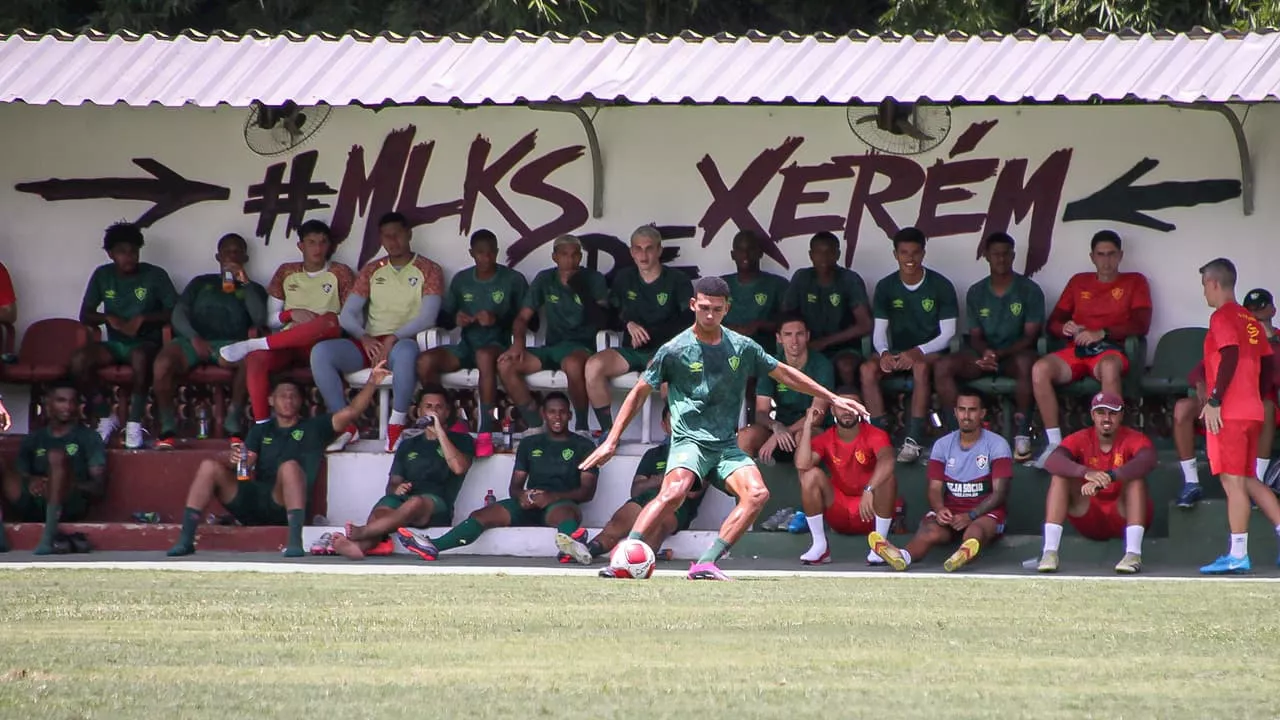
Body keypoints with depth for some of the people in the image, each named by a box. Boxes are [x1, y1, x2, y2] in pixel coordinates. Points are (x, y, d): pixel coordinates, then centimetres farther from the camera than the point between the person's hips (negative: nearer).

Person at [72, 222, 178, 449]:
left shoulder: (155, 275, -1)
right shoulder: (102, 276, 8)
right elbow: (85, 315, 9)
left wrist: (142, 319, -16)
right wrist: (109, 318, -10)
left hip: (146, 343, -3)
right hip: (115, 344, 4)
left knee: (140, 355, -41)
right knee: (79, 359, -27)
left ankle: (135, 422, -31)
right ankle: (106, 416, -10)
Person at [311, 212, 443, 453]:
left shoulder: (428, 270, 7)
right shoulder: (371, 271, 19)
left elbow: (427, 317, -7)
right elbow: (347, 314, 11)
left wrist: (393, 339, -21)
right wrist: (364, 338, -11)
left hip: (404, 342, -4)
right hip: (369, 343, 4)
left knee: (405, 351, -44)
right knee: (320, 351, -25)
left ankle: (396, 427, -34)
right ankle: (346, 425, -20)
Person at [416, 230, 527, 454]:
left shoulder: (513, 280, 3)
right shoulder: (460, 280, 14)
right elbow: (443, 316, 18)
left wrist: (498, 319, -18)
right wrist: (455, 318, -6)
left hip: (498, 343, -4)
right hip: (467, 345, 4)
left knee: (485, 355, -42)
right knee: (425, 361, -25)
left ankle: (486, 433, -44)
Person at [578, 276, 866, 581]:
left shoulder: (742, 347, 8)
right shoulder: (675, 350, -3)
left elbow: (784, 373, 20)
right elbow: (640, 393, 4)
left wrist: (832, 398, 22)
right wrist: (611, 441, 2)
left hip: (726, 446, 4)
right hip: (689, 441, -4)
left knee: (757, 493, -22)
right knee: (674, 491, -34)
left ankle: (706, 565, -23)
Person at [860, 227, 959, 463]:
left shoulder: (941, 286, -5)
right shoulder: (886, 287, 3)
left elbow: (947, 334, -8)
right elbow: (879, 332, 2)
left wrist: (917, 352, -24)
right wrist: (884, 352, -22)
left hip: (930, 353, -3)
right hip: (897, 353, 3)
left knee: (920, 366, -39)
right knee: (868, 369, -29)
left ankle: (914, 440, -40)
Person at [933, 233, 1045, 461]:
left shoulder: (1030, 290, 1)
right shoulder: (976, 293, 12)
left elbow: (1030, 336, -5)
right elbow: (975, 336, 9)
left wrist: (999, 354, -20)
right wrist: (985, 352, -16)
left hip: (1014, 354, -3)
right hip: (983, 356, 3)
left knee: (1025, 363, -41)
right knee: (942, 366, -24)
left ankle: (1022, 432, -31)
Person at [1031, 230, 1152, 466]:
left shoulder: (1134, 282, 14)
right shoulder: (1078, 282, 24)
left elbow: (1141, 325, 0)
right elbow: (1052, 322, 20)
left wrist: (1102, 333, -12)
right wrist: (1065, 327, -6)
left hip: (1110, 350, -3)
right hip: (1075, 350, 3)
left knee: (1109, 367, -43)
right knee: (1040, 369, -30)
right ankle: (1054, 443, -28)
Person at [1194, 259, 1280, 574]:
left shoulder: (1223, 317, -7)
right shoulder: (1250, 321, 18)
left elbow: (1230, 357, -20)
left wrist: (1214, 400, -19)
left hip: (1228, 414, -9)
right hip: (1252, 412, 9)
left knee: (1232, 480, -8)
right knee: (1247, 480, 14)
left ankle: (1238, 554, -11)